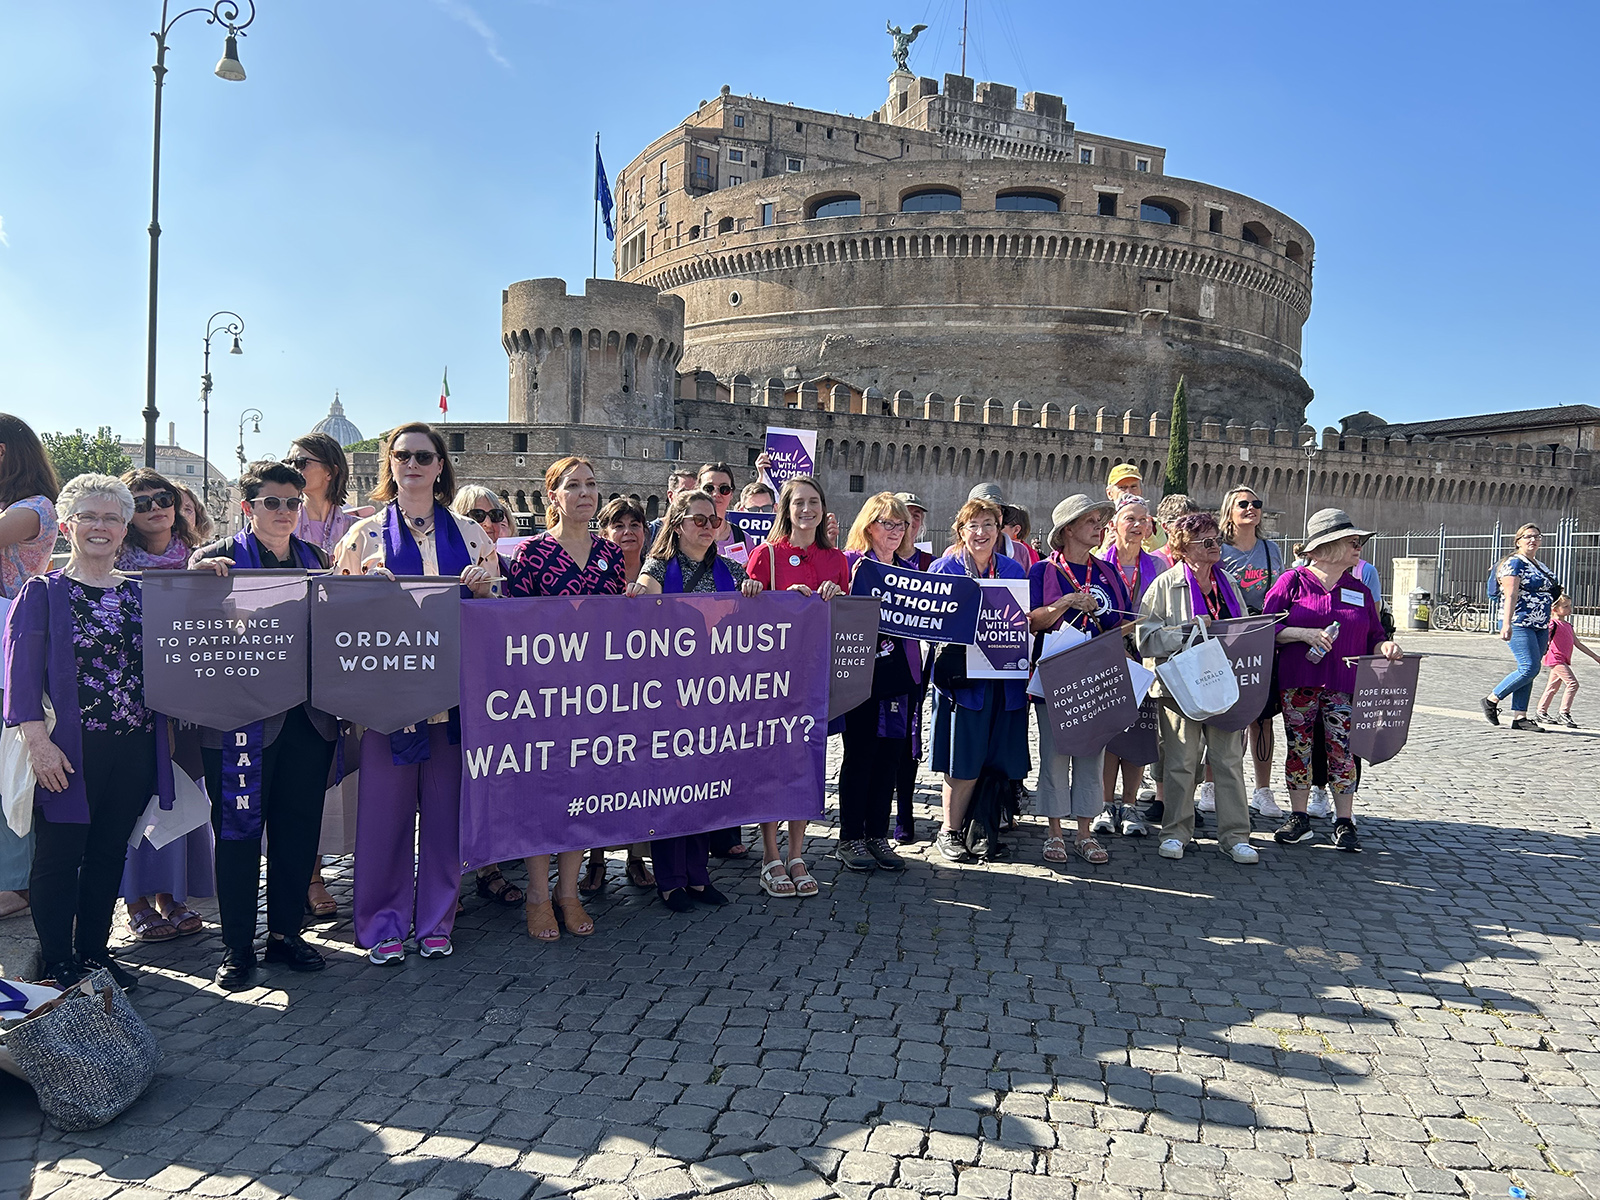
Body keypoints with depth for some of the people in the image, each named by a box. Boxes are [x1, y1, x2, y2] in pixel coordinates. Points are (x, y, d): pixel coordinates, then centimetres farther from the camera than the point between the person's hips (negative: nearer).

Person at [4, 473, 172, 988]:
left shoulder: (139, 593, 13)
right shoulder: (42, 592, 0)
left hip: (133, 747, 4)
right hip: (69, 749, -4)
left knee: (110, 854, 11)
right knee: (59, 856, 3)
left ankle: (94, 953, 24)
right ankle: (57, 966, 15)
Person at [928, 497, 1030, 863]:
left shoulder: (1014, 570, 12)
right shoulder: (943, 569, 0)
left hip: (1005, 678, 4)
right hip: (964, 677, -4)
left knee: (998, 758, 6)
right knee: (965, 759, -4)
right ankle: (949, 831, 11)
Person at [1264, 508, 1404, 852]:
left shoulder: (1359, 591, 13)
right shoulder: (1293, 581, 1)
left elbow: (1373, 636, 17)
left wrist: (1385, 646, -5)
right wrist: (1304, 634, -16)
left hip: (1344, 685, 2)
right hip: (1298, 682, -2)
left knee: (1342, 750, -1)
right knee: (1299, 747, 4)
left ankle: (1344, 823, 9)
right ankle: (1299, 819, 15)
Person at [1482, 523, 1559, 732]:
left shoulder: (1540, 566, 19)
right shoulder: (1515, 563, -7)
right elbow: (1510, 595, -17)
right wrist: (1506, 625, -26)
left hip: (1539, 626, 8)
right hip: (1519, 624, -8)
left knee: (1528, 671, 5)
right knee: (1529, 668, -15)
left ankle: (1519, 717, 6)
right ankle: (1492, 700, -1)